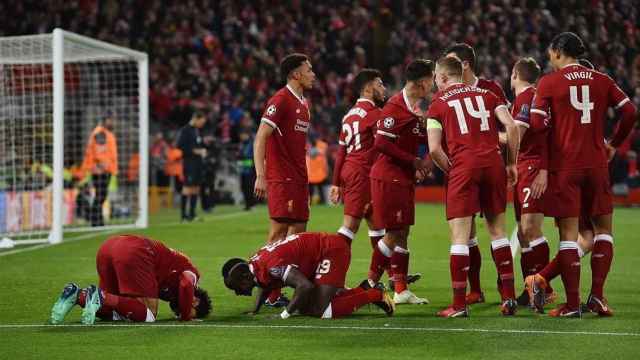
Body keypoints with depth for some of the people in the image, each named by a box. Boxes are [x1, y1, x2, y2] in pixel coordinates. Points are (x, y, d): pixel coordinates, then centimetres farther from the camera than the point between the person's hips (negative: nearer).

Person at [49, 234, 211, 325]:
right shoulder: (192, 273, 12)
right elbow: (186, 285, -10)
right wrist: (186, 318, 2)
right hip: (134, 254, -9)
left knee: (112, 312, 18)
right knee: (148, 315, -5)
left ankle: (77, 295, -5)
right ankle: (101, 297, -22)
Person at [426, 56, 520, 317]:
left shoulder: (438, 104, 8)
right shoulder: (486, 95, 16)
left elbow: (434, 149, -3)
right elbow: (511, 126, 3)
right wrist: (511, 163, 10)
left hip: (463, 167, -3)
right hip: (493, 163, 3)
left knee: (459, 236, -2)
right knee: (497, 230, 14)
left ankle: (459, 305, -3)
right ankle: (509, 298, 12)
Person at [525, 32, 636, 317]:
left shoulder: (548, 83, -2)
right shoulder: (601, 80, 7)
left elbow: (538, 123, -10)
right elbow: (629, 112, 2)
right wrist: (614, 144, 14)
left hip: (564, 165, -2)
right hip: (596, 163, 2)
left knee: (569, 234, 0)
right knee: (602, 229, 13)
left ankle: (572, 304, -1)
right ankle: (597, 295, 5)